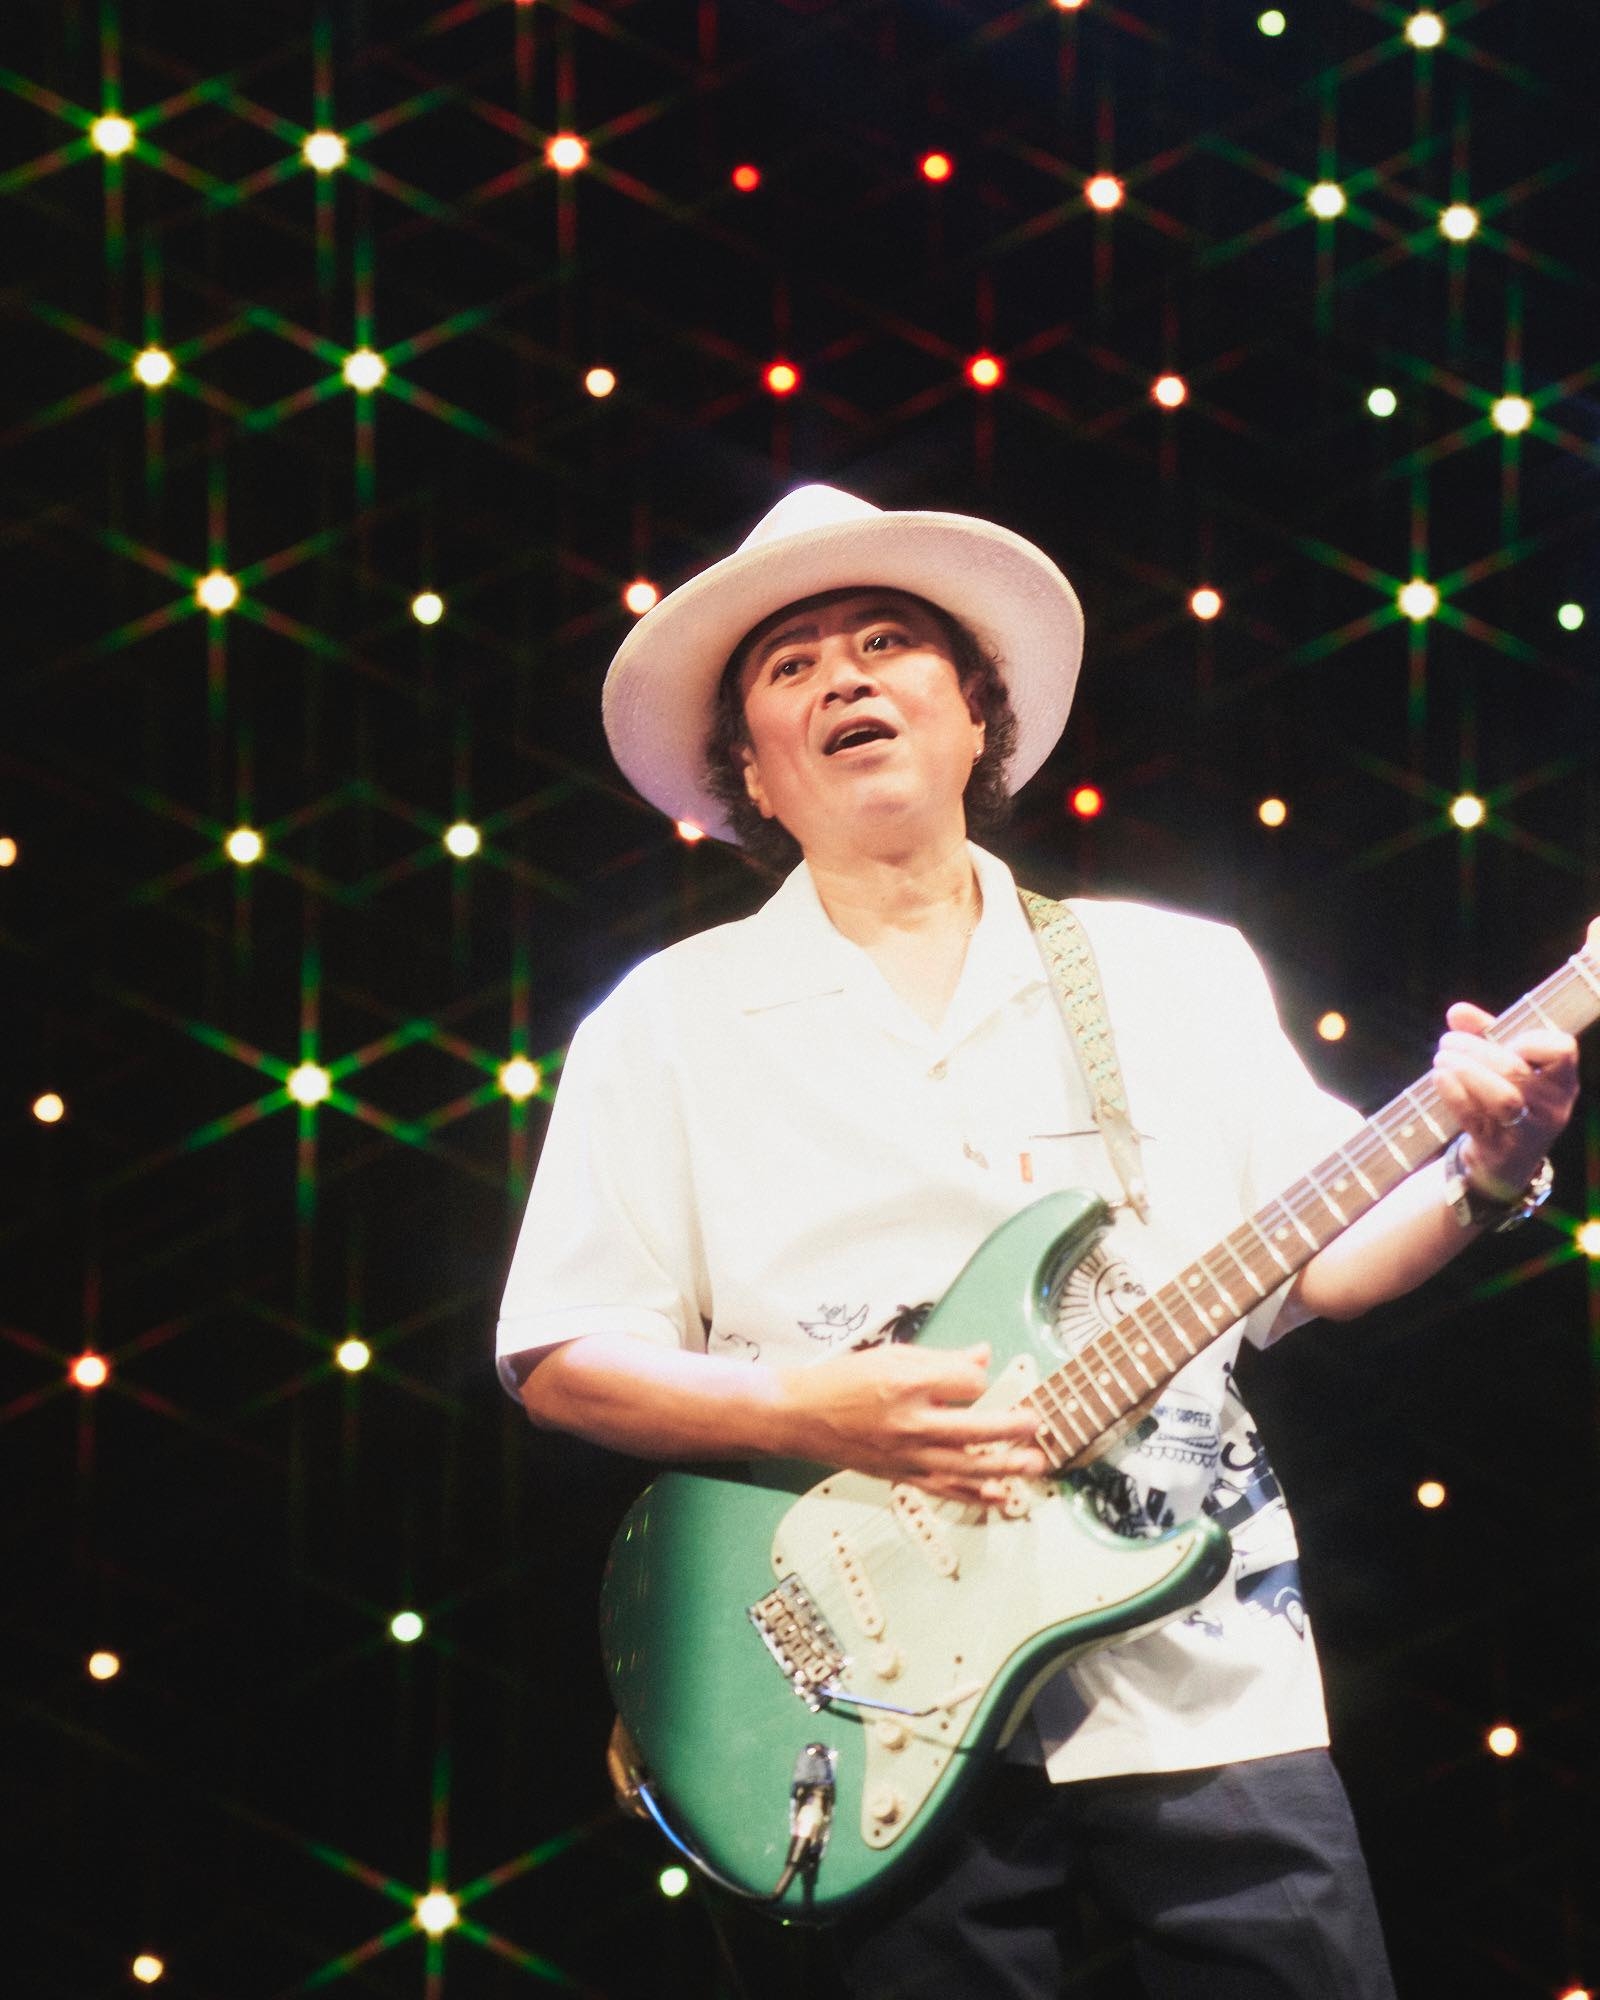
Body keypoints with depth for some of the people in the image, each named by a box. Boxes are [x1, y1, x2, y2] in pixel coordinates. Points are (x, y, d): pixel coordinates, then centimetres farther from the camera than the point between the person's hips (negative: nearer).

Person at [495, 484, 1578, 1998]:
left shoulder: (1181, 970, 11)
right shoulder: (672, 1022, 5)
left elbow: (1319, 1261, 10)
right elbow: (557, 1357, 1)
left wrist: (1477, 1181, -9)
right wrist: (807, 1410, -13)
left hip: (1211, 1681, 2)